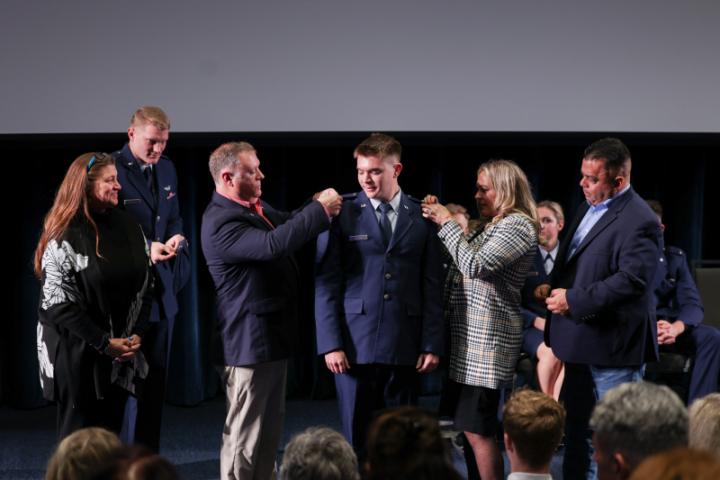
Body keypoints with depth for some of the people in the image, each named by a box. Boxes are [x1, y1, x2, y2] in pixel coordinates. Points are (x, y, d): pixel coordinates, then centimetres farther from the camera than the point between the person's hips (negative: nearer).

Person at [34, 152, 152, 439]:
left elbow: (145, 286, 9)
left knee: (110, 433, 10)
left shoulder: (128, 227, 5)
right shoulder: (65, 237, -12)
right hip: (77, 353, -5)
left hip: (121, 352, 5)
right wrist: (103, 343, -16)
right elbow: (58, 303, -15)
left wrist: (137, 333, -5)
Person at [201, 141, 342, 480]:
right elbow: (273, 244, -33)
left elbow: (289, 223, 19)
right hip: (250, 341, -10)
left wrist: (321, 208, -1)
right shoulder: (221, 222, -22)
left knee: (270, 431, 18)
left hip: (273, 336, 10)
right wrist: (319, 209, -25)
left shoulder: (254, 207, 7)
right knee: (244, 436, -1)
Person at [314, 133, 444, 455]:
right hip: (355, 344, -1)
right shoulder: (342, 213, 1)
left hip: (404, 346, 1)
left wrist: (432, 344, 0)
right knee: (357, 440, 4)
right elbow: (326, 283, -1)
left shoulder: (421, 217, 6)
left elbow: (432, 287, 6)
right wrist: (330, 343, -8)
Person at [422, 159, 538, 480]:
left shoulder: (518, 225, -10)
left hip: (487, 337, -10)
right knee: (472, 427, 10)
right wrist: (438, 217, 7)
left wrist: (447, 222, -11)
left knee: (477, 430, -10)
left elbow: (474, 265, -19)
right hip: (469, 335, 10)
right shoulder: (494, 226, 21)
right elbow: (462, 263, 16)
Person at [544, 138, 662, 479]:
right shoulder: (589, 207, 10)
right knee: (578, 427, 19)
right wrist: (555, 287, 6)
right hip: (581, 339, 10)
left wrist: (573, 301, -24)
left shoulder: (638, 221, -19)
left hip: (612, 344, -9)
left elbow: (633, 280, -28)